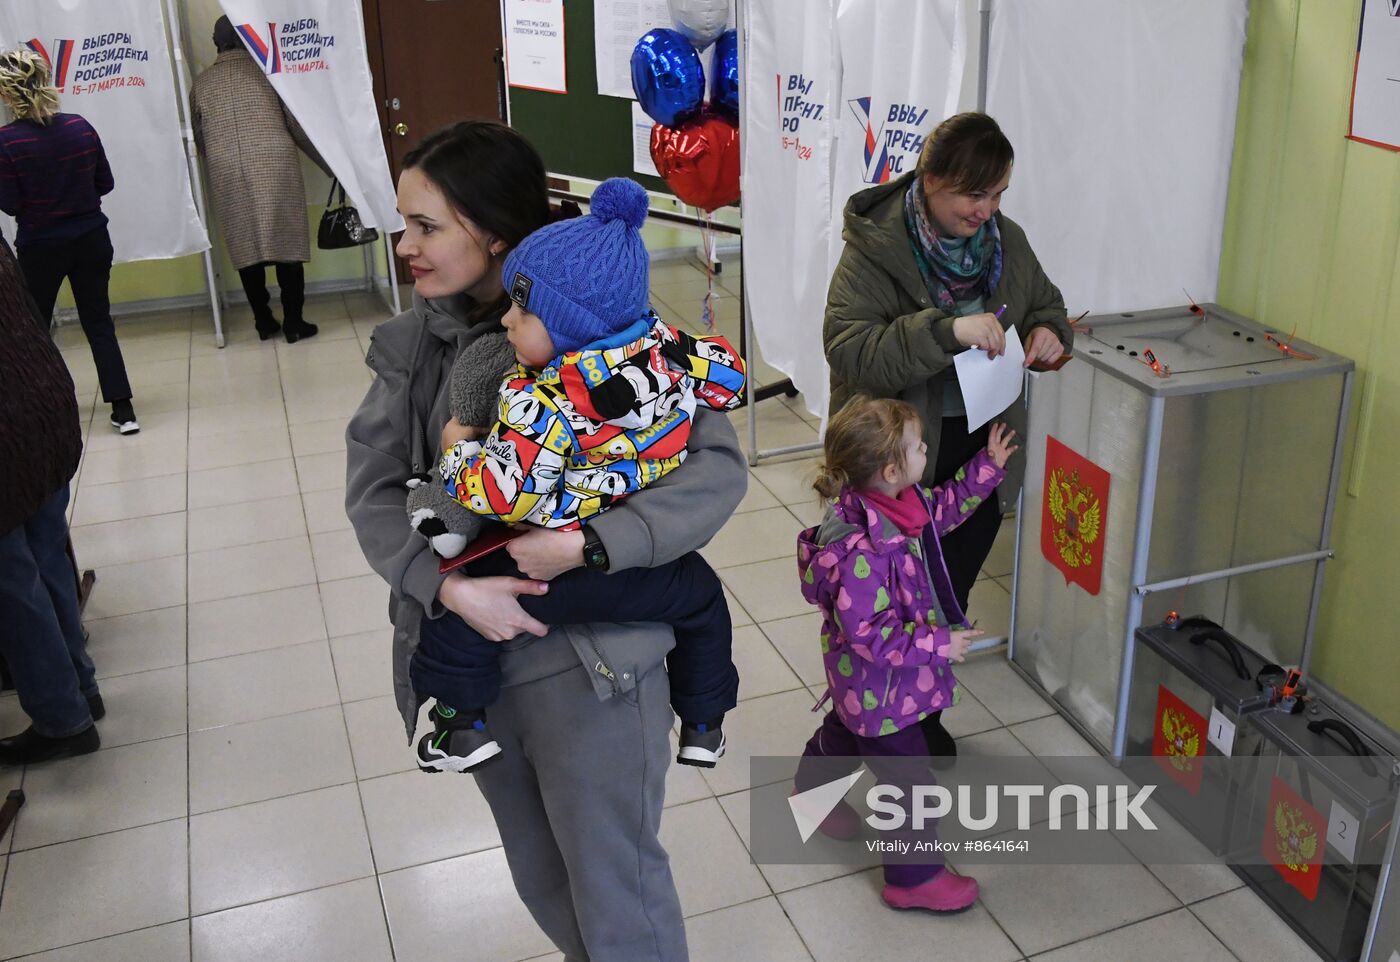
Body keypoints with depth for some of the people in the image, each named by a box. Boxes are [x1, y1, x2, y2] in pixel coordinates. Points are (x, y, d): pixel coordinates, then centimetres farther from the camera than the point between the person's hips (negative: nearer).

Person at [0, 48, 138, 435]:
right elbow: (105, 183, 1)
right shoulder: (80, 127, -7)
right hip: (91, 240, 3)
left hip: (40, 247, -3)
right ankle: (123, 410, 5)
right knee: (99, 322, 11)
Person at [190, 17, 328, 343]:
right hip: (275, 166, -2)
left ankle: (264, 322, 16)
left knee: (246, 247, 10)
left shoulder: (201, 82, 12)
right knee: (286, 243, 4)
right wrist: (332, 165, 14)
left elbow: (199, 138, 16)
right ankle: (293, 323, 5)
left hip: (227, 174, 2)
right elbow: (299, 125, 6)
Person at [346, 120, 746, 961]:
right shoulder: (415, 343, 0)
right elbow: (372, 488, -3)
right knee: (542, 878, 25)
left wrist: (589, 546, -29)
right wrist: (448, 586, -20)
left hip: (593, 662, -5)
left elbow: (718, 465, -18)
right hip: (474, 652, 5)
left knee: (617, 889, 10)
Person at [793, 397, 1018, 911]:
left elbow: (945, 507, 11)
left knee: (845, 728, 34)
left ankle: (812, 788, 63)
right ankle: (913, 877, 27)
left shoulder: (902, 503, -11)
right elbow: (869, 635, -34)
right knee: (908, 776, 7)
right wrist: (938, 645, -29)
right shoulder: (860, 550, -39)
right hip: (879, 685, -10)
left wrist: (989, 465, 7)